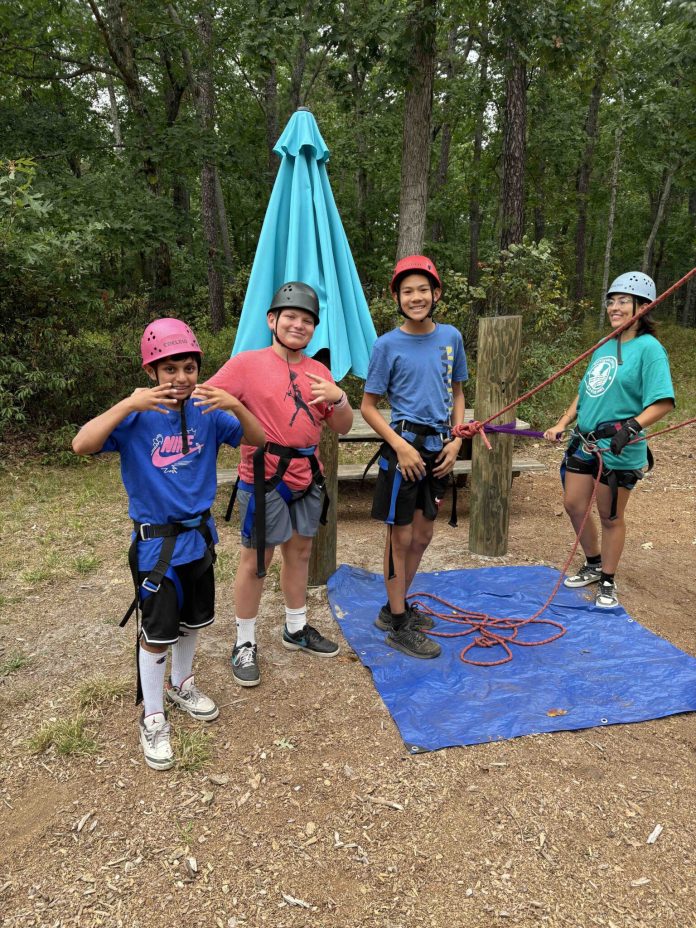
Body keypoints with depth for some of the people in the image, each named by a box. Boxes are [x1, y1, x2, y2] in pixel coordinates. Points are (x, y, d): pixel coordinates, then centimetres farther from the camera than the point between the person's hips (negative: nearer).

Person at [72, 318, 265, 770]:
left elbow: (258, 440, -6)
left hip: (199, 535, 4)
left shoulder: (207, 411, -6)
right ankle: (153, 719, 27)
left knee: (192, 621, 21)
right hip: (156, 543, -4)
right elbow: (82, 444, -28)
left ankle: (181, 685, 48)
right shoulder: (137, 416, -17)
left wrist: (236, 406, -24)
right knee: (158, 633, 6)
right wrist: (128, 404, -36)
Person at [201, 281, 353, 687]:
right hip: (265, 477, -5)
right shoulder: (247, 363, -6)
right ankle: (245, 643, 21)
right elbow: (203, 398, -10)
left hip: (307, 475, 6)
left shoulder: (319, 371, 10)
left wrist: (338, 397, -8)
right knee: (257, 559, 3)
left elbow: (343, 427, 12)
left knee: (300, 551, 17)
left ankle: (296, 629, 36)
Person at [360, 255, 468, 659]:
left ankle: (395, 609, 33)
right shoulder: (387, 345, -8)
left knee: (423, 535, 14)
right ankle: (399, 627, 16)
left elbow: (457, 393, 13)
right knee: (401, 537, 3)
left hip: (439, 449, 5)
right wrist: (402, 447, -16)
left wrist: (456, 440, 1)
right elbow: (368, 406, -6)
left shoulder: (451, 337, 4)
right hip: (405, 447, -5)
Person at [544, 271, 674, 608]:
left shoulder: (648, 348, -11)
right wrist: (562, 425, 11)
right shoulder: (604, 347, 11)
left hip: (618, 450, -7)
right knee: (574, 505, 11)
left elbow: (663, 401, -18)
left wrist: (631, 427, -32)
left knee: (610, 516, 6)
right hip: (583, 441, 7)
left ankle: (608, 582, 24)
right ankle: (593, 565, 34)